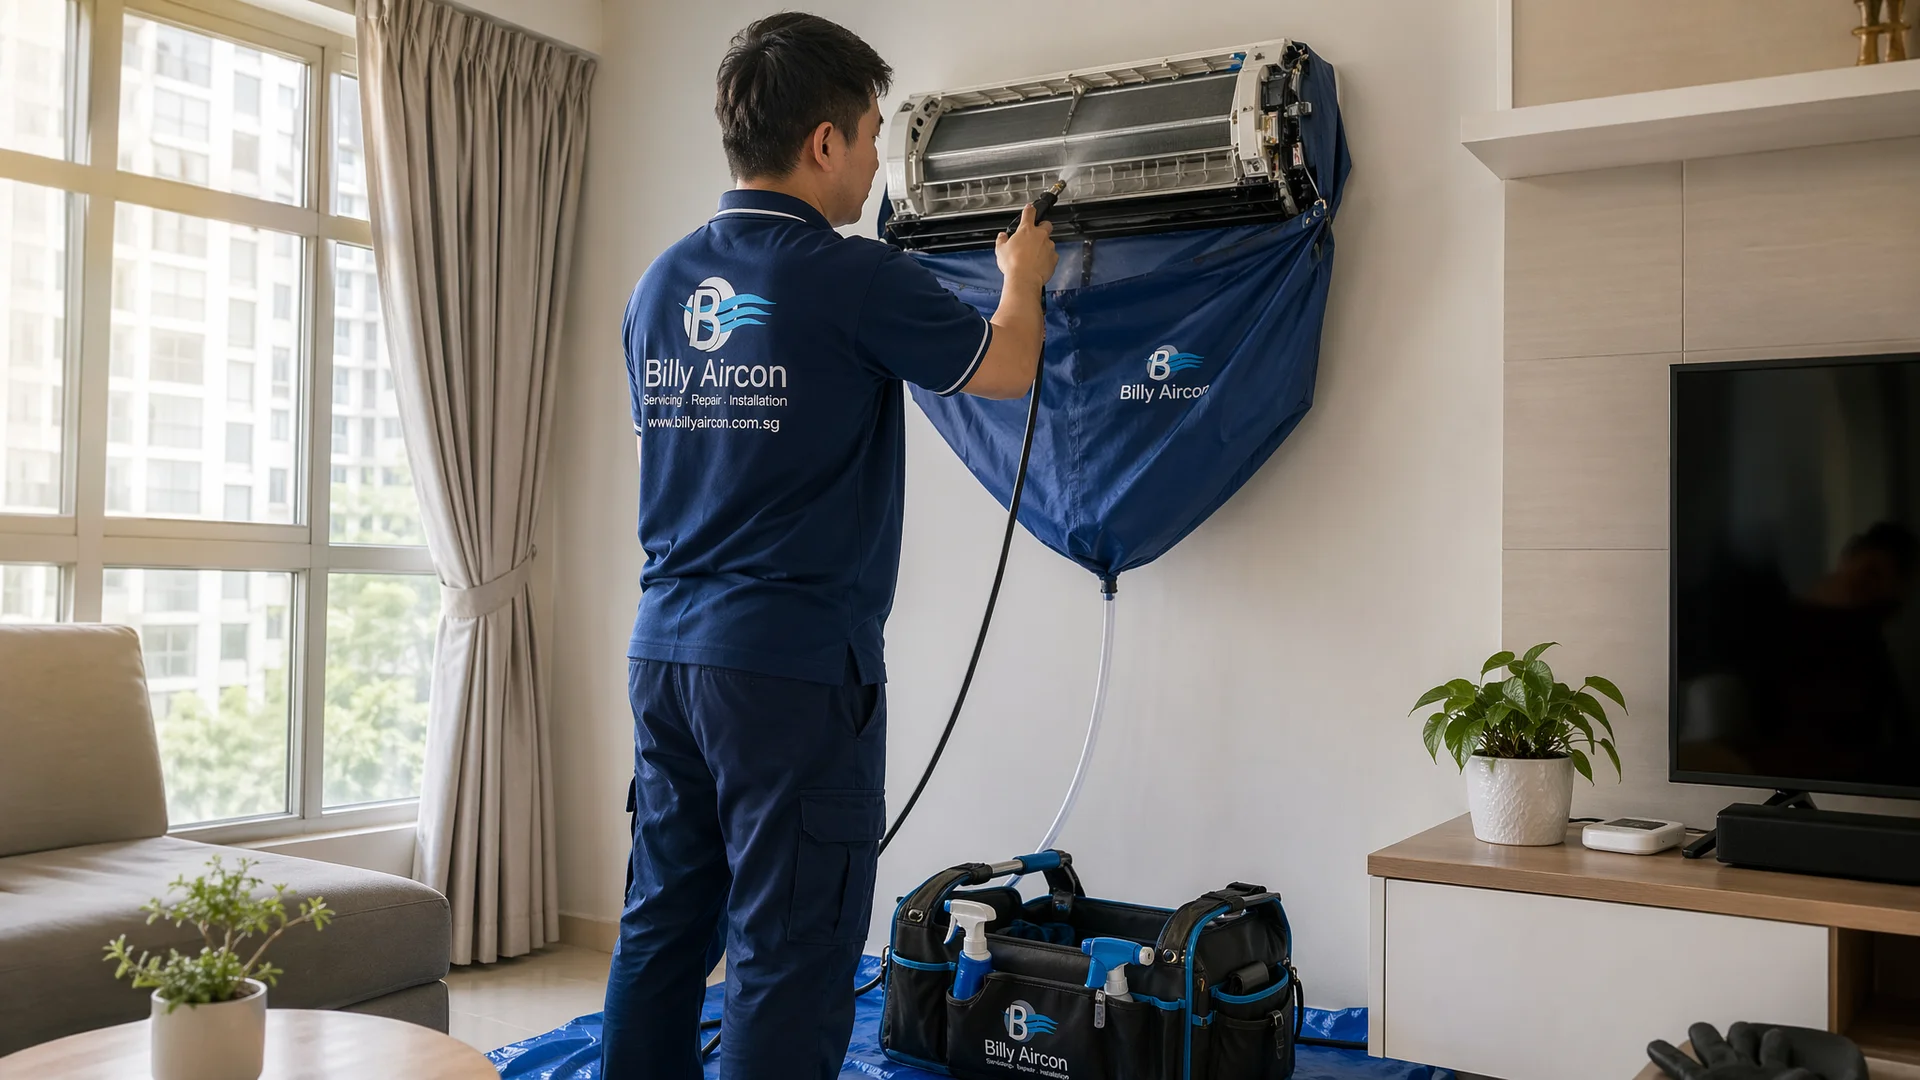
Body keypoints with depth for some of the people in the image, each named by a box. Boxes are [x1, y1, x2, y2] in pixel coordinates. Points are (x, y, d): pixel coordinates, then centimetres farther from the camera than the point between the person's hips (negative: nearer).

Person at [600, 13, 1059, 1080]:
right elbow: (1006, 369, 2)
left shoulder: (662, 283, 8)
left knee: (663, 924, 16)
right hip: (794, 667, -7)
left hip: (665, 651, 8)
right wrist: (1023, 276, 23)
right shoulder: (853, 280, -13)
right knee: (789, 955, 1)